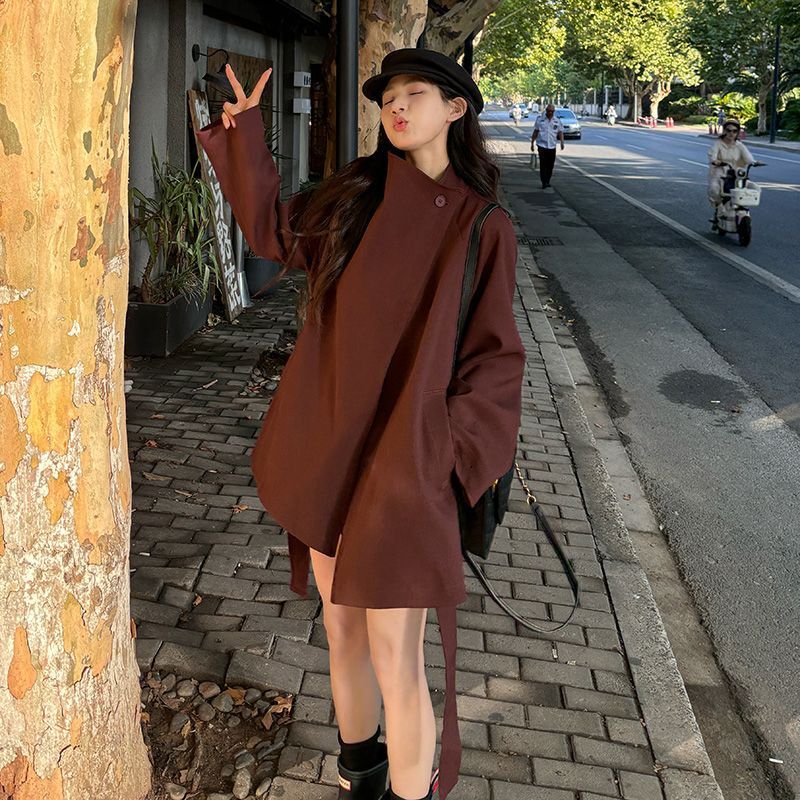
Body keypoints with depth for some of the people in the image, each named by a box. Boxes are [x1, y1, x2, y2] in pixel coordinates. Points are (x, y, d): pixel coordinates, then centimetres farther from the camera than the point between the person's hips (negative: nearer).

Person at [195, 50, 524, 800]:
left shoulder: (483, 226, -4)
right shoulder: (358, 189, 5)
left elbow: (492, 358, -3)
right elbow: (273, 231, 18)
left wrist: (443, 452, -12)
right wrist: (245, 132, 12)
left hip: (403, 465, -4)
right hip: (328, 449, 4)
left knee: (394, 658, 0)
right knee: (342, 628, 18)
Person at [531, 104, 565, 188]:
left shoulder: (557, 120, 8)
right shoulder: (540, 119, 2)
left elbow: (560, 132, 8)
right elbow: (535, 131, 7)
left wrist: (562, 142, -8)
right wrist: (532, 142, 7)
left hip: (552, 146, 3)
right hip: (542, 145, -3)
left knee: (550, 165, 5)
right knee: (543, 165, -9)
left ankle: (547, 182, 17)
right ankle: (544, 183, -10)